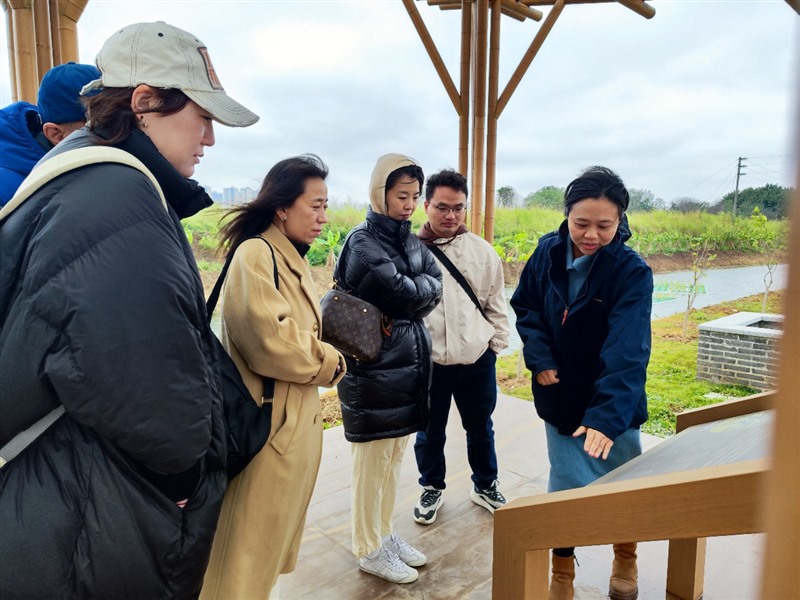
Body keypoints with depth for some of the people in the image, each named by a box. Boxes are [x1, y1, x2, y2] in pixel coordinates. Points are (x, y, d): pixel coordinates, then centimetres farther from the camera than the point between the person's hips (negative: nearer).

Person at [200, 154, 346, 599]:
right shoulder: (255, 255, -18)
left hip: (299, 422, 9)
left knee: (273, 543, 23)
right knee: (248, 554, 6)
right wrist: (330, 362, -11)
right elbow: (272, 343, -27)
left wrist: (323, 356, 0)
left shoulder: (293, 261, 11)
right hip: (270, 426, -9)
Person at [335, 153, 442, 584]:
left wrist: (410, 291, -13)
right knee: (372, 464, 6)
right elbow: (400, 293, -21)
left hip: (409, 364, 8)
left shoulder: (410, 240, 11)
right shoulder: (362, 241, -13)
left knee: (395, 459, 19)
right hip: (374, 370, -8)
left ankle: (385, 534, 36)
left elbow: (436, 286, 2)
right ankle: (368, 549, 24)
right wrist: (418, 289, -3)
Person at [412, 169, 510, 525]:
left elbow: (496, 304, 8)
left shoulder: (482, 252, 1)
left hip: (477, 361, 2)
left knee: (480, 429, 20)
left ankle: (485, 486, 43)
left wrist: (497, 343, 6)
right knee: (430, 433, 16)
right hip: (428, 362, -2)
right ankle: (431, 488, 40)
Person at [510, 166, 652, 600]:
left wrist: (607, 414, -40)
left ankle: (625, 556, 45)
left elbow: (626, 350, -29)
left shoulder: (632, 272, -19)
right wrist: (539, 359, -10)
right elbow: (525, 308, 5)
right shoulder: (547, 253, -8)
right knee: (565, 487, 6)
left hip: (613, 402, -2)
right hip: (560, 396, 2)